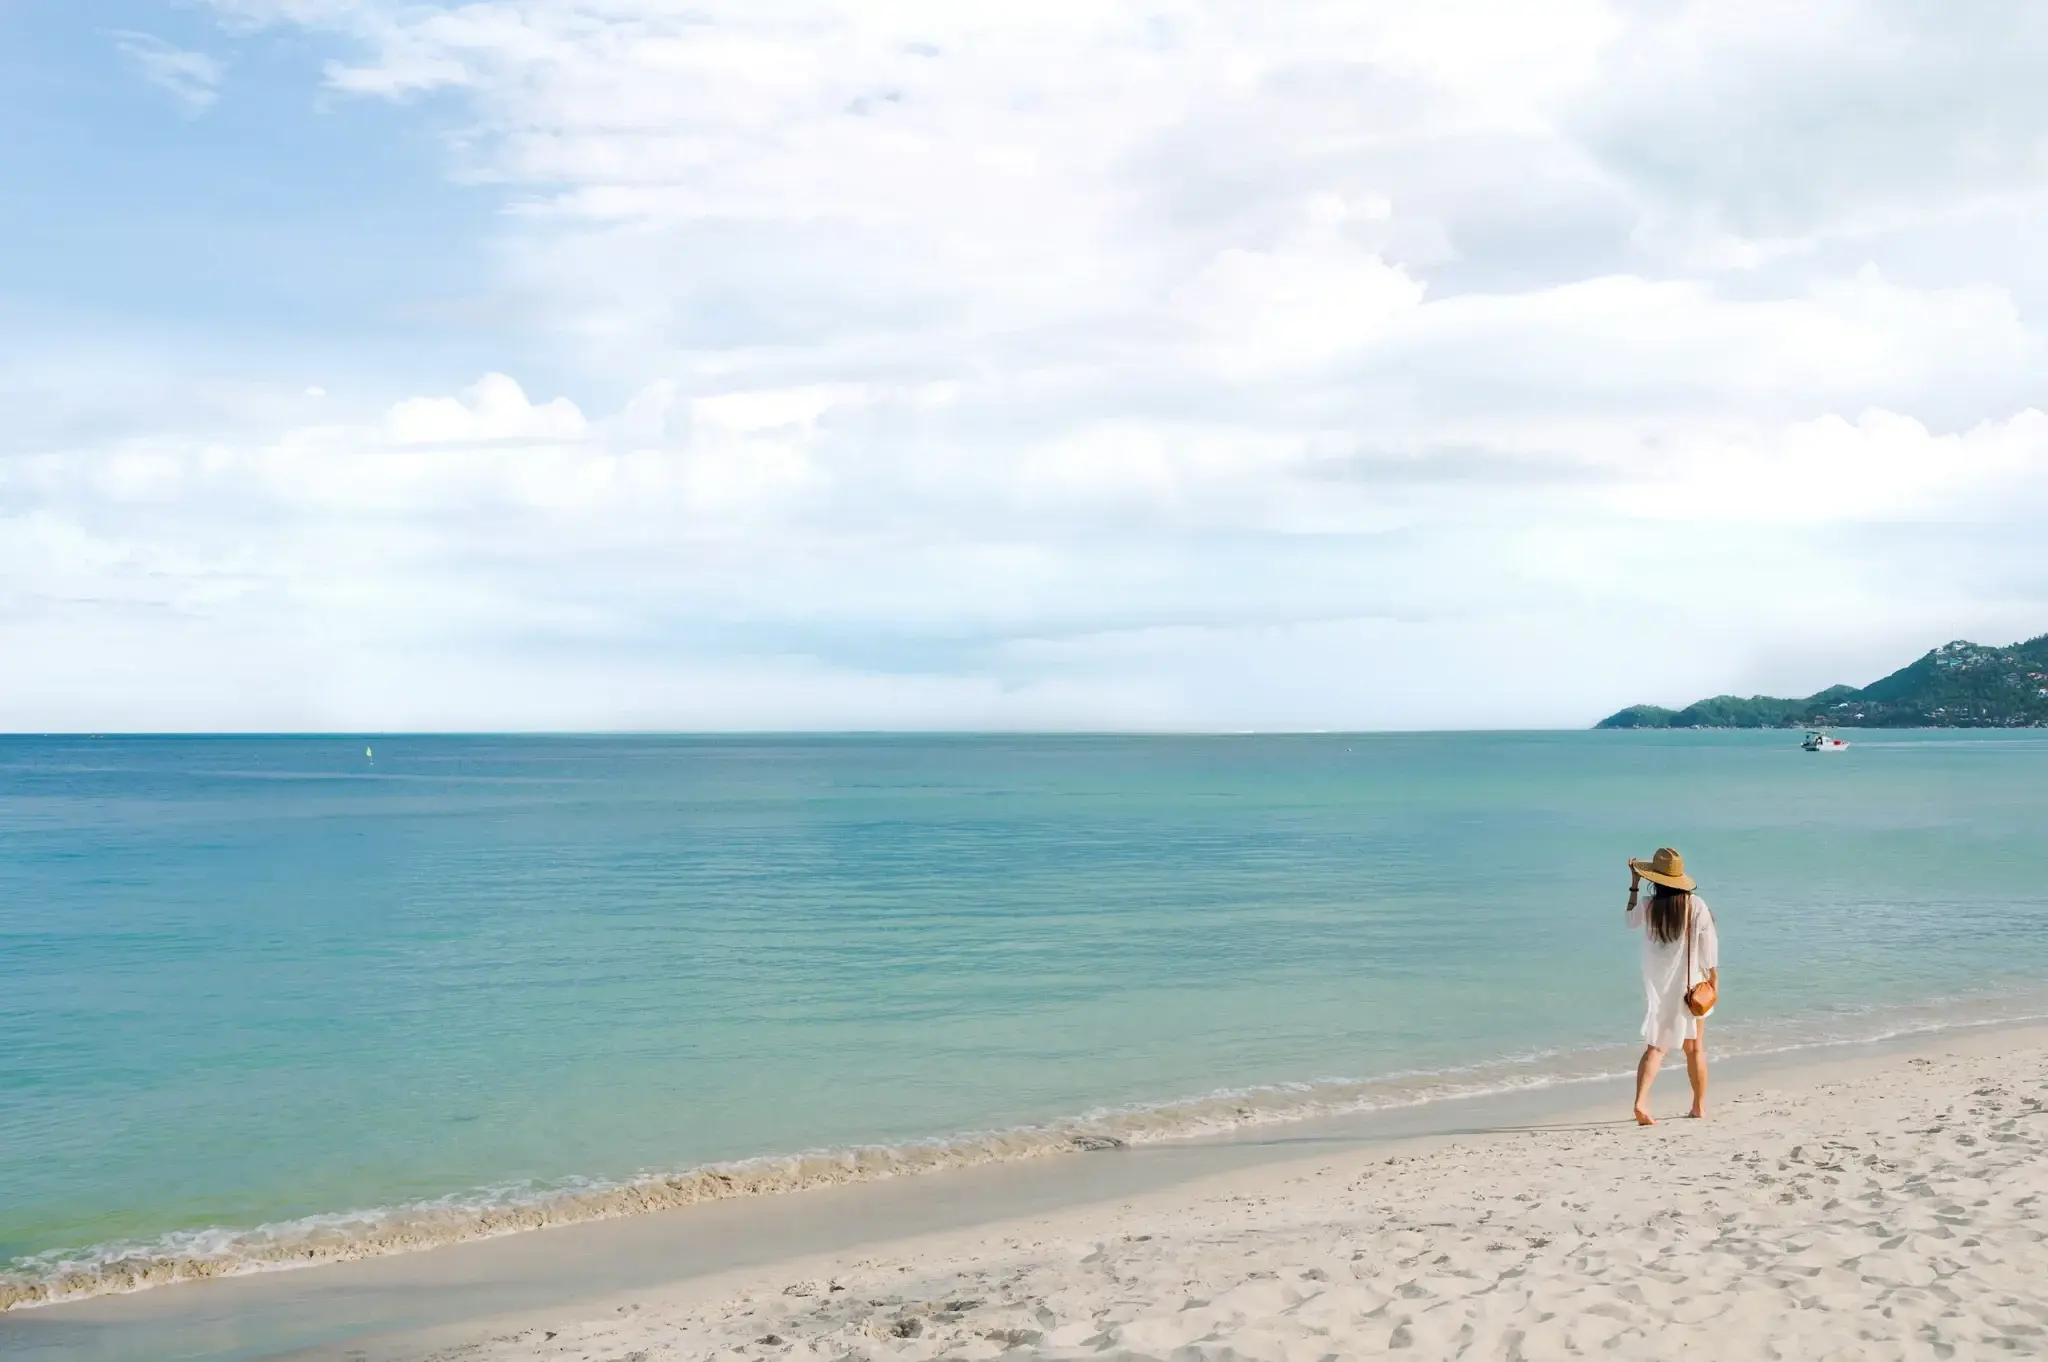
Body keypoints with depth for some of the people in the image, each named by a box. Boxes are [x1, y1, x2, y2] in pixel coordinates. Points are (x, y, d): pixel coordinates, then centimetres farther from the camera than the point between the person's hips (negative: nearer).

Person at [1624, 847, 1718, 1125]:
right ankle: (1700, 1105, 25)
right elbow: (1709, 943, -5)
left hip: (1658, 987, 0)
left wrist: (1634, 884, 17)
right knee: (1695, 1047, 16)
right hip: (1690, 985, 0)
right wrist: (1714, 976, 7)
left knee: (1655, 1047, 4)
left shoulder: (1648, 907, -9)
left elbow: (1631, 921, 14)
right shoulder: (1696, 905, -12)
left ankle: (1641, 1101, -15)